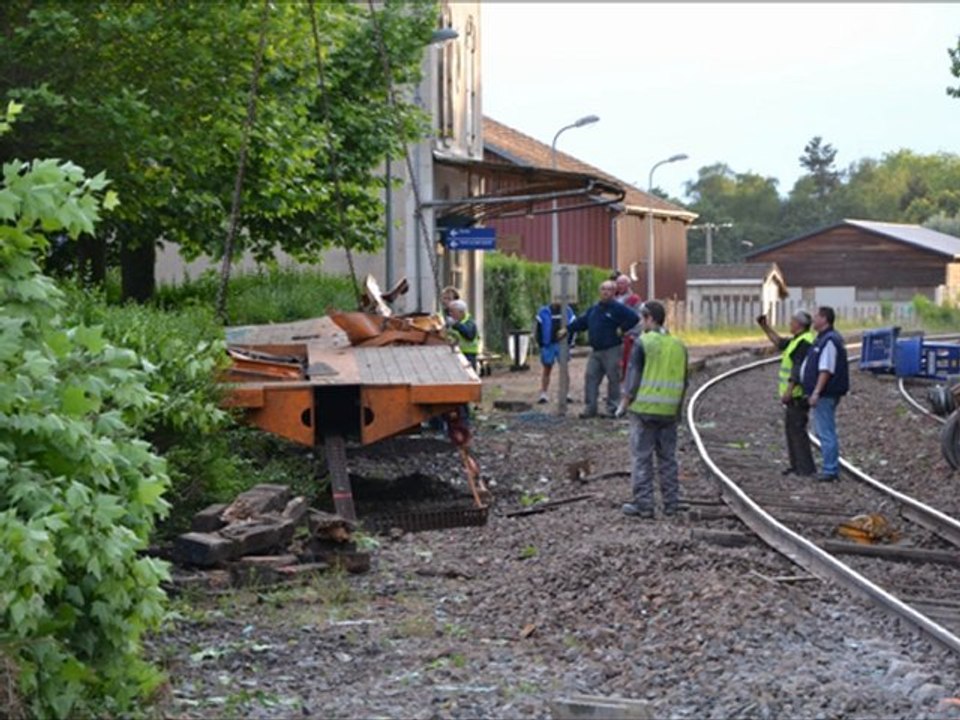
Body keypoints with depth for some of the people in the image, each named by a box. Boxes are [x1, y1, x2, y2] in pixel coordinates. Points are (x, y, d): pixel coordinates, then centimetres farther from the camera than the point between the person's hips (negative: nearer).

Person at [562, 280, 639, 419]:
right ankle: (590, 408, 6)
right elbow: (581, 321, 20)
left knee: (613, 379, 0)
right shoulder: (593, 309, 14)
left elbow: (634, 318, -15)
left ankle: (612, 409, 10)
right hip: (595, 350, 6)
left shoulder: (618, 308, -7)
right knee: (590, 377, 2)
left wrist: (622, 329, -14)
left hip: (612, 350, -6)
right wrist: (567, 329, 15)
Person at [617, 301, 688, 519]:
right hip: (669, 411, 5)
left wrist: (624, 404, -2)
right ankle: (671, 503, 14)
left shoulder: (643, 343, -10)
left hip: (644, 409, -5)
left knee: (642, 458, 1)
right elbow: (683, 381, 13)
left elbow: (633, 377, -12)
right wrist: (678, 408, 22)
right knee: (668, 457, 12)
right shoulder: (678, 345, 8)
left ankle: (643, 504, 1)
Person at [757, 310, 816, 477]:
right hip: (794, 394, 11)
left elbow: (798, 370, -23)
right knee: (791, 427, 15)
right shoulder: (798, 340, 15)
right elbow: (780, 343, 30)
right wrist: (766, 327, 25)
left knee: (797, 429, -9)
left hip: (798, 395, -11)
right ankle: (796, 465, 22)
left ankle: (806, 468, -7)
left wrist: (788, 391, -25)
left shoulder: (805, 342, -18)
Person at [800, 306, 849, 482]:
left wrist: (816, 392, -26)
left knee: (826, 432, -7)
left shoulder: (829, 340, -17)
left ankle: (830, 470, -4)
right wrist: (814, 392, 24)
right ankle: (831, 468, 20)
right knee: (823, 430, 15)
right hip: (822, 394, 11)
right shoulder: (822, 338, 16)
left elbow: (826, 370, -23)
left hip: (825, 394, -11)